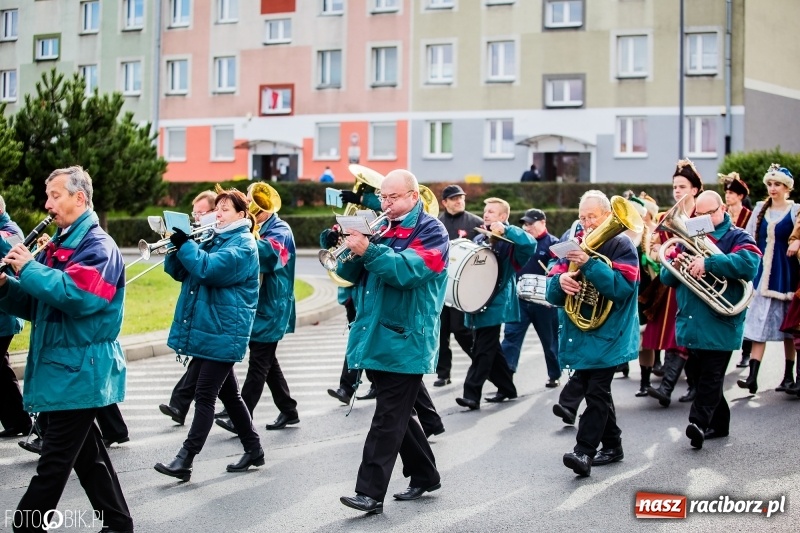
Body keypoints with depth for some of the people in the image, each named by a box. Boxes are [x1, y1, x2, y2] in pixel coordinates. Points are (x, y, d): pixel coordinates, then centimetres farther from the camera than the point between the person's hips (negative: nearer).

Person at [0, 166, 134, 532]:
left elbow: (75, 296, -30)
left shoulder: (98, 246, -13)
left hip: (78, 372, -10)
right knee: (86, 453, 14)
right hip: (63, 367, 10)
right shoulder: (58, 244, 16)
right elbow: (37, 304, 17)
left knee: (55, 460, -4)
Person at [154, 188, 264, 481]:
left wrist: (185, 243, -20)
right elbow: (180, 271, 13)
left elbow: (209, 268, -25)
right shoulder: (213, 240, 17)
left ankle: (185, 459, -9)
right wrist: (176, 245, -5)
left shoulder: (243, 245, -10)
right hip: (205, 328, 9)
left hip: (222, 333, -9)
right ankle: (253, 449, 24)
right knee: (228, 393, 14)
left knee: (205, 396, -8)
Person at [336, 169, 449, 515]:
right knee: (397, 414, 15)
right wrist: (353, 248, -12)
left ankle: (371, 492, -9)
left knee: (389, 418, -8)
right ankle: (425, 475, 28)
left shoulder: (431, 231, -6)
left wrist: (368, 250, -33)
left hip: (406, 341, -8)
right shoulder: (378, 227, 15)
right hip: (377, 337, 8)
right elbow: (348, 273, 9)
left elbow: (409, 270, -23)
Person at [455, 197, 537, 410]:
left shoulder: (509, 241, -7)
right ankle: (506, 387, 26)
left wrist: (505, 229, -30)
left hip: (495, 303, -8)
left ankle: (472, 394, -12)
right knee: (490, 348, 14)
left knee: (482, 350, -10)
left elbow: (530, 243, -27)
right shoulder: (478, 240, 15)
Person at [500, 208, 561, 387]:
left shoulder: (553, 243, -6)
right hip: (519, 298, 4)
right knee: (511, 334, -5)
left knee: (550, 340, 9)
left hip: (543, 301, -4)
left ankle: (555, 376, 23)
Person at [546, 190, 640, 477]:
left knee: (597, 392, -13)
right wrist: (560, 280, -19)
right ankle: (612, 445, 25)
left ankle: (584, 451, -18)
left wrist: (589, 263, -28)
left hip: (608, 334, -6)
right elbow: (552, 294, 5)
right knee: (596, 391, 13)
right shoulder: (575, 245, 11)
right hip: (578, 333, 6)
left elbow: (622, 287, -20)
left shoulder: (621, 245, -4)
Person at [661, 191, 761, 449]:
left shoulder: (738, 238, 0)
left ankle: (699, 422, -16)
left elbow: (749, 262, -23)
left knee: (711, 375, -10)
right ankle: (719, 422, 23)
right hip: (692, 321, 6)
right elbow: (666, 277, 14)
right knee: (706, 374, 13)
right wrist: (676, 264, -10)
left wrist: (708, 262, -29)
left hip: (720, 323, -6)